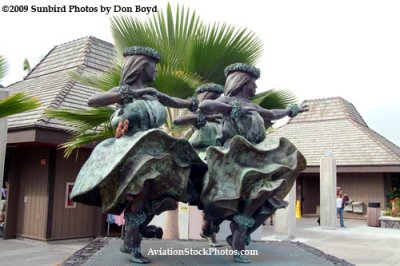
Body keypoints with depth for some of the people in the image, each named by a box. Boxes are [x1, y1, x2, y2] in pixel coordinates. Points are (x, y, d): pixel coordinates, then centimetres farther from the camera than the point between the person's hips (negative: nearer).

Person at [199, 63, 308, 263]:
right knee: (268, 184, -28)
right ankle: (241, 225, -11)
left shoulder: (250, 106, 23)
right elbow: (204, 106, -21)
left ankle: (238, 236, 7)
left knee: (271, 202, 1)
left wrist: (292, 110, 51)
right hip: (237, 156, -9)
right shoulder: (228, 101, -1)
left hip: (253, 156, 9)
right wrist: (235, 109, -22)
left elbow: (272, 114, 42)